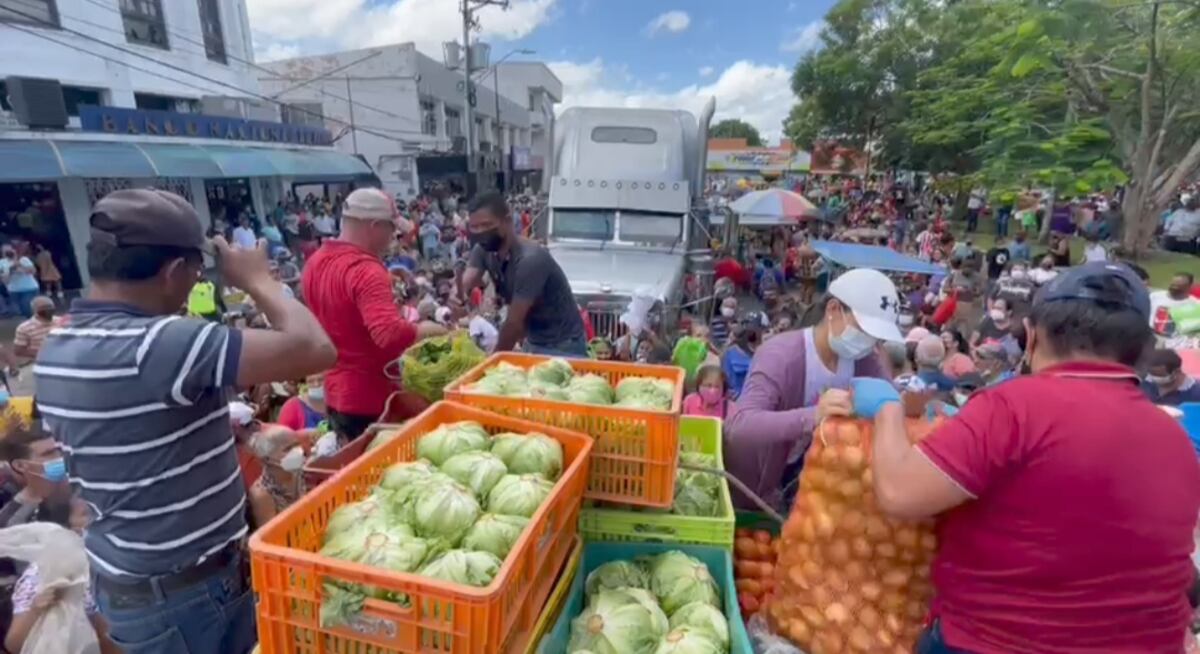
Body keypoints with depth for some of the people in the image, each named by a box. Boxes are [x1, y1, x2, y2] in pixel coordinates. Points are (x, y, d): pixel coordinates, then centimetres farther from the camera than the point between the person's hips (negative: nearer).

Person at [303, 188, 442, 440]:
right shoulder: (365, 270, -24)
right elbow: (390, 333, -36)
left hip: (336, 394, 9)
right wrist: (429, 330, -19)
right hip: (370, 399, -9)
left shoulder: (316, 262, 5)